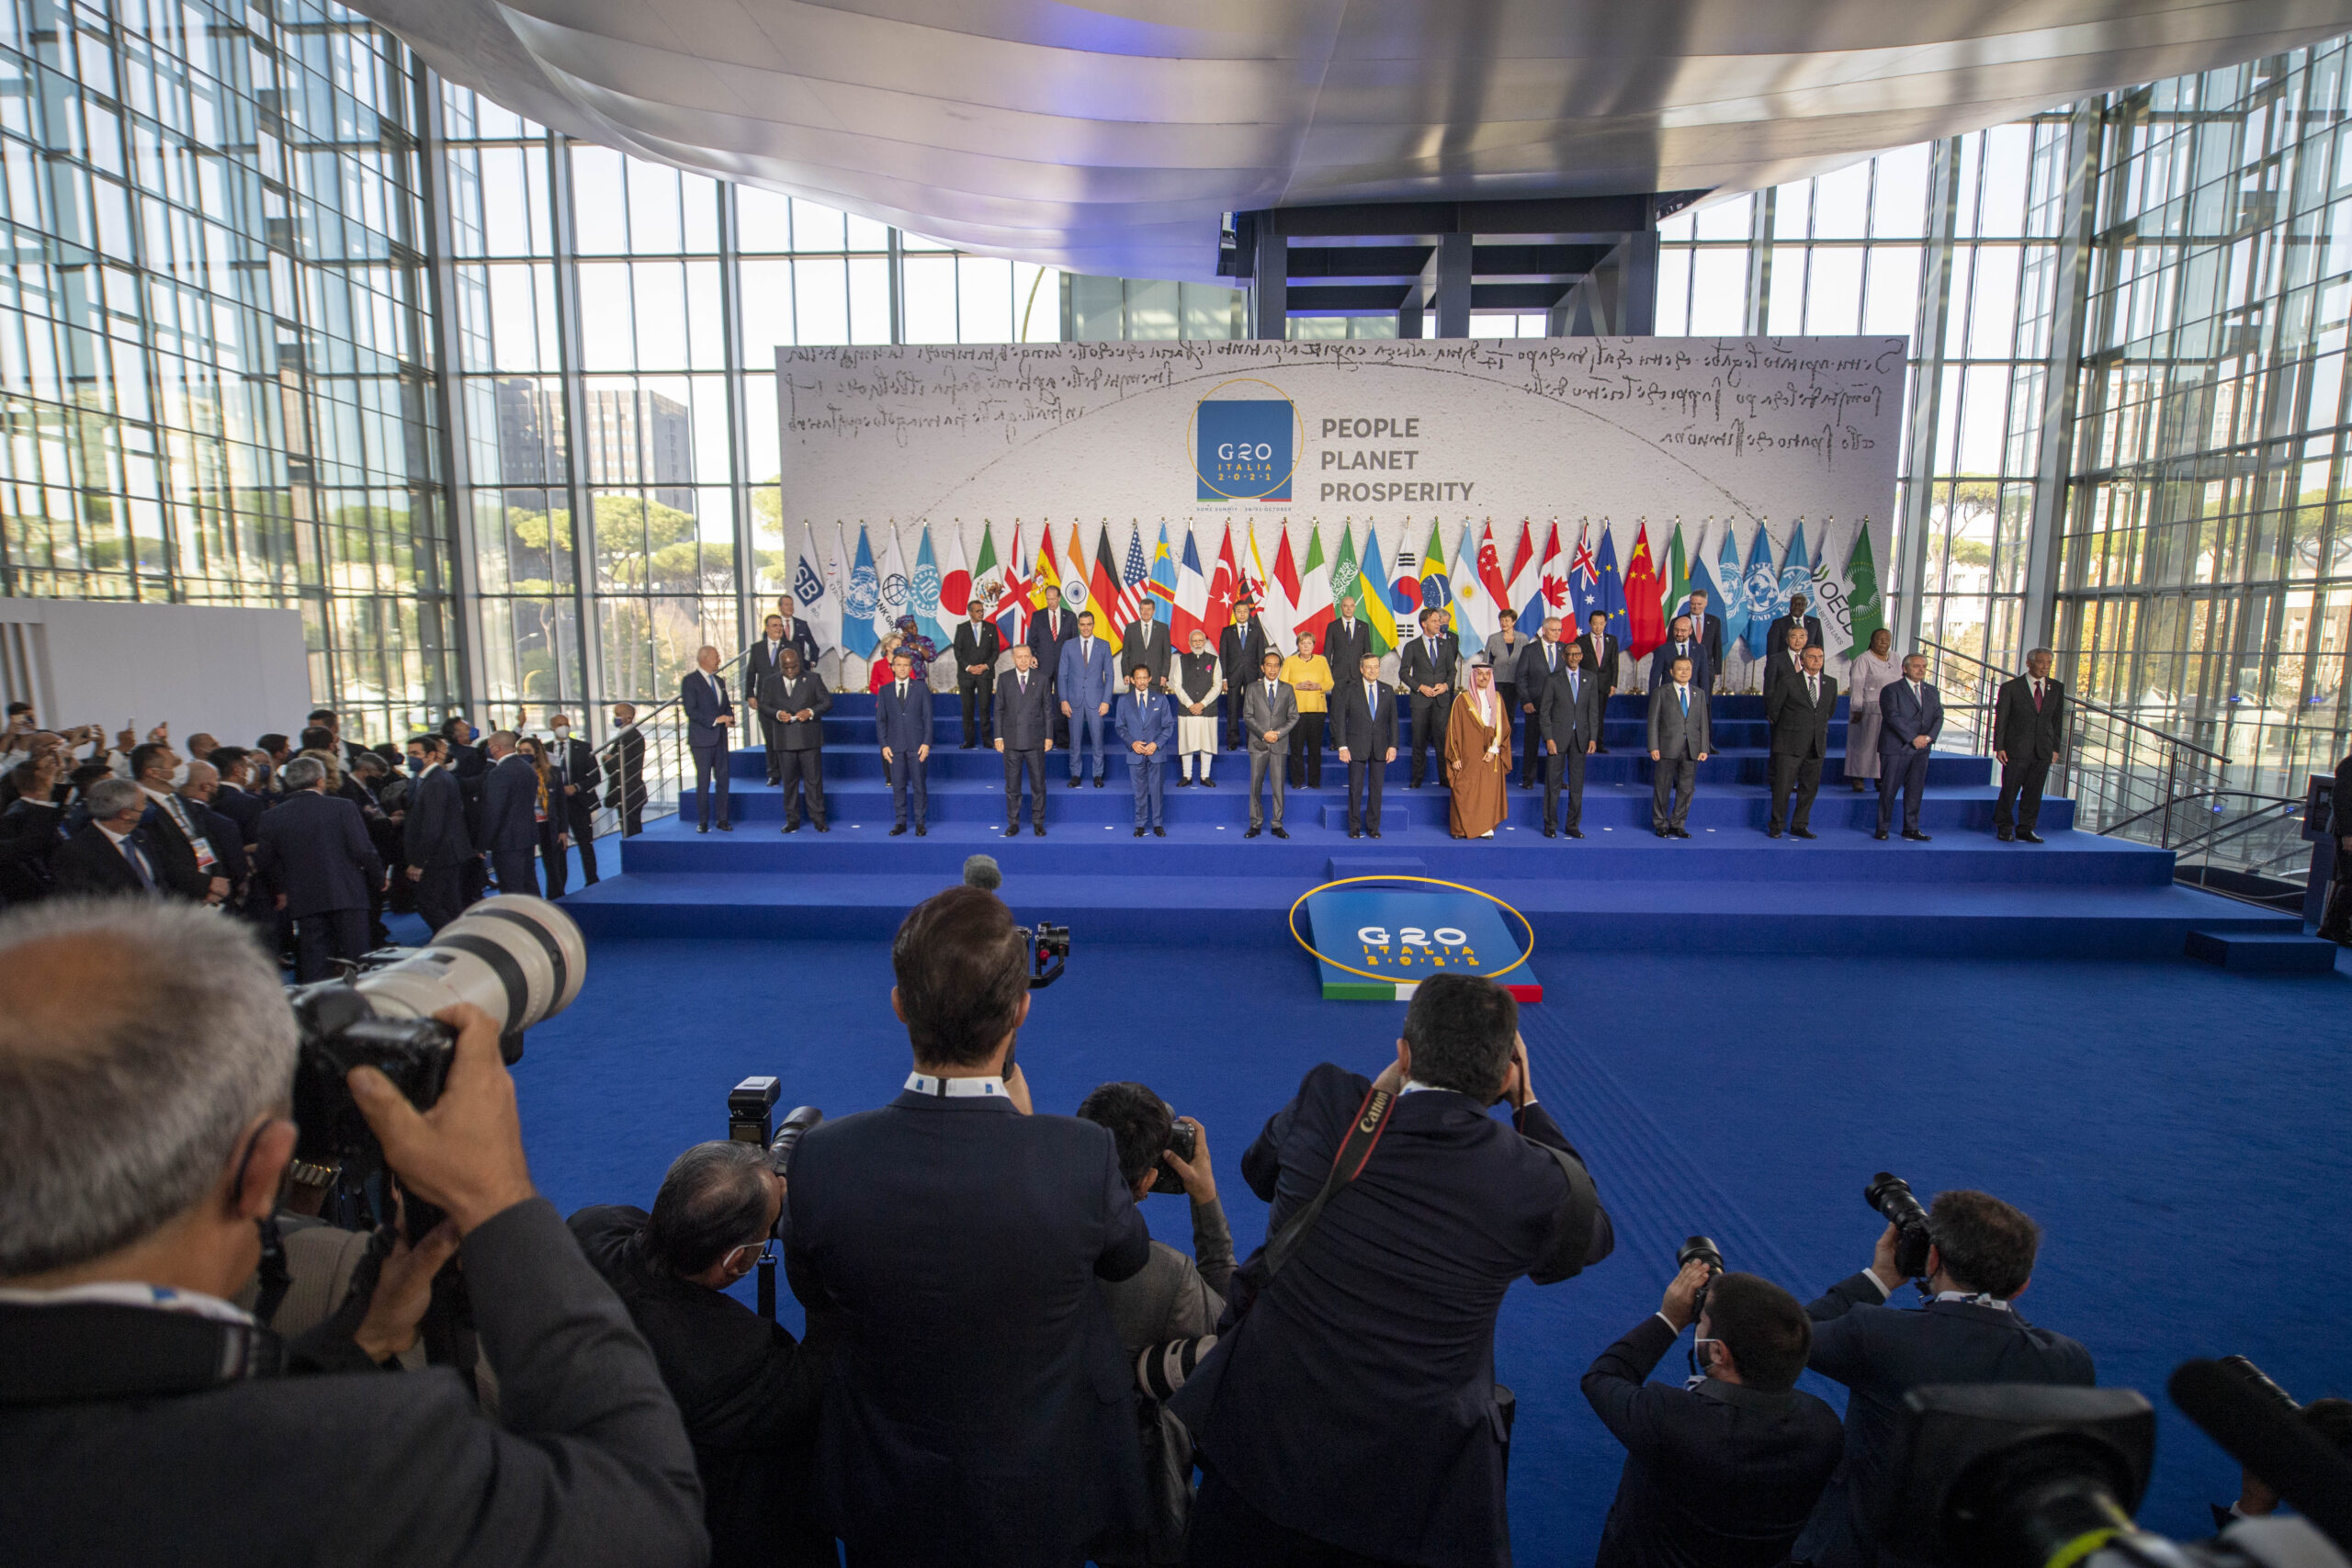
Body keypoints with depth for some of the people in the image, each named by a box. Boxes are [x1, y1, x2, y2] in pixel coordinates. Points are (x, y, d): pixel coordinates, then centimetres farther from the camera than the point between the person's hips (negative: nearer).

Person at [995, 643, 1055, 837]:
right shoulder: (1004, 681, 4)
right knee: (1012, 785, 6)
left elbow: (1048, 710, 5)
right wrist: (999, 737, 0)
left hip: (1035, 741, 0)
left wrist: (1049, 736, 0)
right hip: (1012, 741, 0)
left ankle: (1038, 822, 16)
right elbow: (999, 710, 6)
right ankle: (1013, 823, 16)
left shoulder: (1041, 680, 3)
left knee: (1038, 784, 5)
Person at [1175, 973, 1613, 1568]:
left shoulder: (1328, 1103, -17)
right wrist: (1528, 1105, 12)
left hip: (1265, 1437, 1)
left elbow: (1259, 1169, 7)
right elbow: (1591, 1237, 9)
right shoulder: (1540, 1183, -17)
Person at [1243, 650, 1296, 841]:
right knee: (1255, 785, 1)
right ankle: (1256, 824, 9)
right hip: (1258, 743, 0)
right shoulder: (1253, 688, 5)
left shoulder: (1287, 690, 7)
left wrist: (1278, 733, -9)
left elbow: (1294, 717, 6)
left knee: (1278, 785, 1)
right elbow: (1247, 714, 1)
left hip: (1279, 744, 0)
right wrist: (1263, 733, -11)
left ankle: (1277, 825, 8)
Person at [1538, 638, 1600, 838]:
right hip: (1558, 736, -3)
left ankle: (1572, 825, 13)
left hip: (1580, 737, 3)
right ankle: (1550, 824, 9)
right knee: (1553, 782, 0)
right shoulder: (1553, 680, 1)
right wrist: (1548, 738, -9)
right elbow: (1544, 712, -1)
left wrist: (1593, 737, 0)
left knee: (1577, 783, 5)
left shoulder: (1590, 680, 10)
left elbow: (1594, 711, 9)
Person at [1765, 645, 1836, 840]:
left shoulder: (1831, 684, 9)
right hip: (1790, 744, -4)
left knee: (1809, 788, 7)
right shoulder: (1789, 683, -5)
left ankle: (1799, 826, 18)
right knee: (1783, 786, -4)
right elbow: (1772, 707, 5)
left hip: (1816, 747, 4)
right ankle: (1776, 826, 7)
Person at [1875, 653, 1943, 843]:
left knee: (1915, 790, 6)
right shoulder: (1891, 690, -4)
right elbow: (1893, 717, -13)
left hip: (1921, 749, 5)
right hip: (1895, 748, -5)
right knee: (1889, 789, -2)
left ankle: (1911, 829, 13)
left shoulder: (1932, 692, 15)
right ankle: (1882, 828, 7)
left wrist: (1928, 736, -10)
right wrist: (1913, 738, -17)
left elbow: (1938, 717, 8)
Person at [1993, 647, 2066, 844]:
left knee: (2034, 792, 7)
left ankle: (2025, 829, 16)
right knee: (2009, 790, 0)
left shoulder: (2057, 688, 9)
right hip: (2016, 748, -3)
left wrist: (2056, 747, 6)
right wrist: (1999, 747, -7)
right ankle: (2004, 828, 13)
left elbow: (2058, 719, 11)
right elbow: (2000, 719, -2)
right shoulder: (2011, 687, -3)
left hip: (2043, 751, 3)